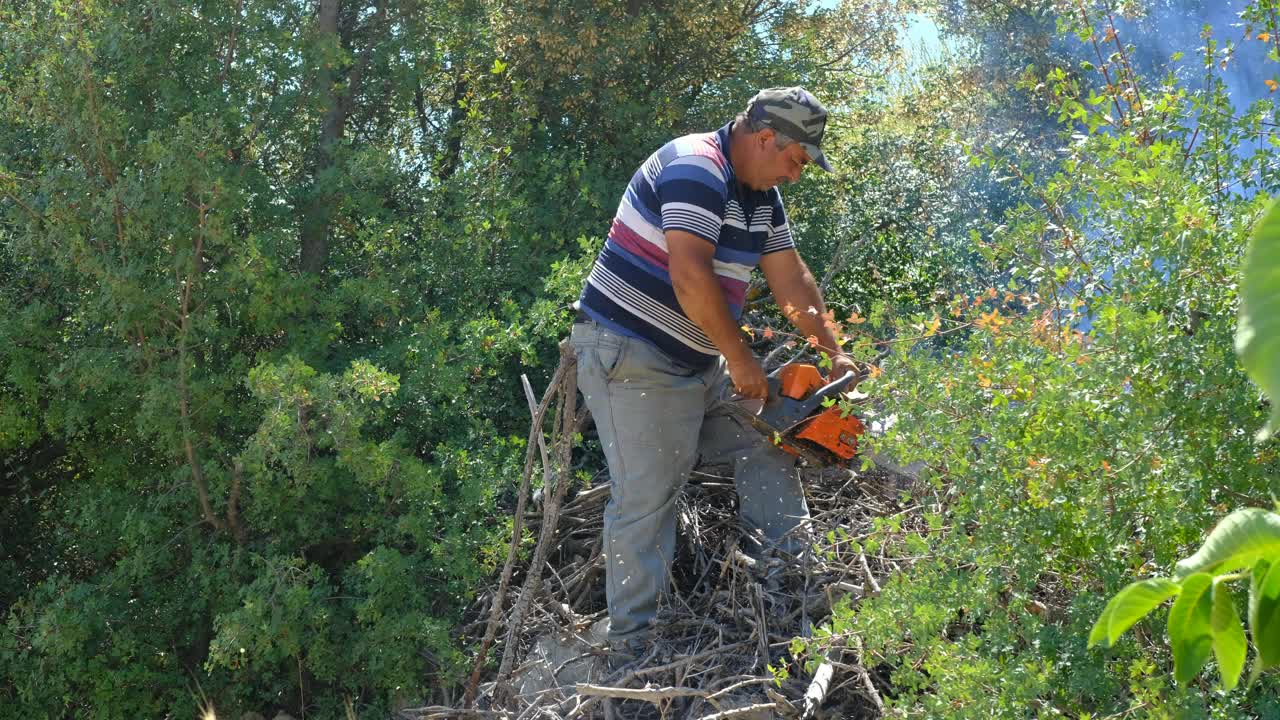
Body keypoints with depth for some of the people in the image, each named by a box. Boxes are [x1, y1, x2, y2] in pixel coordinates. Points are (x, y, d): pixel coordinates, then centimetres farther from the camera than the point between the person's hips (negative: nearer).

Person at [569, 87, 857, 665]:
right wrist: (741, 360, -20)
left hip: (700, 360, 10)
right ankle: (632, 645, -4)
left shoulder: (762, 194, 11)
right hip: (632, 355, -10)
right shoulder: (695, 169, -20)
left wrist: (834, 354, 8)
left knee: (765, 451, 8)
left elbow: (792, 281, 14)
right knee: (648, 496, -10)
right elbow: (690, 275, -28)